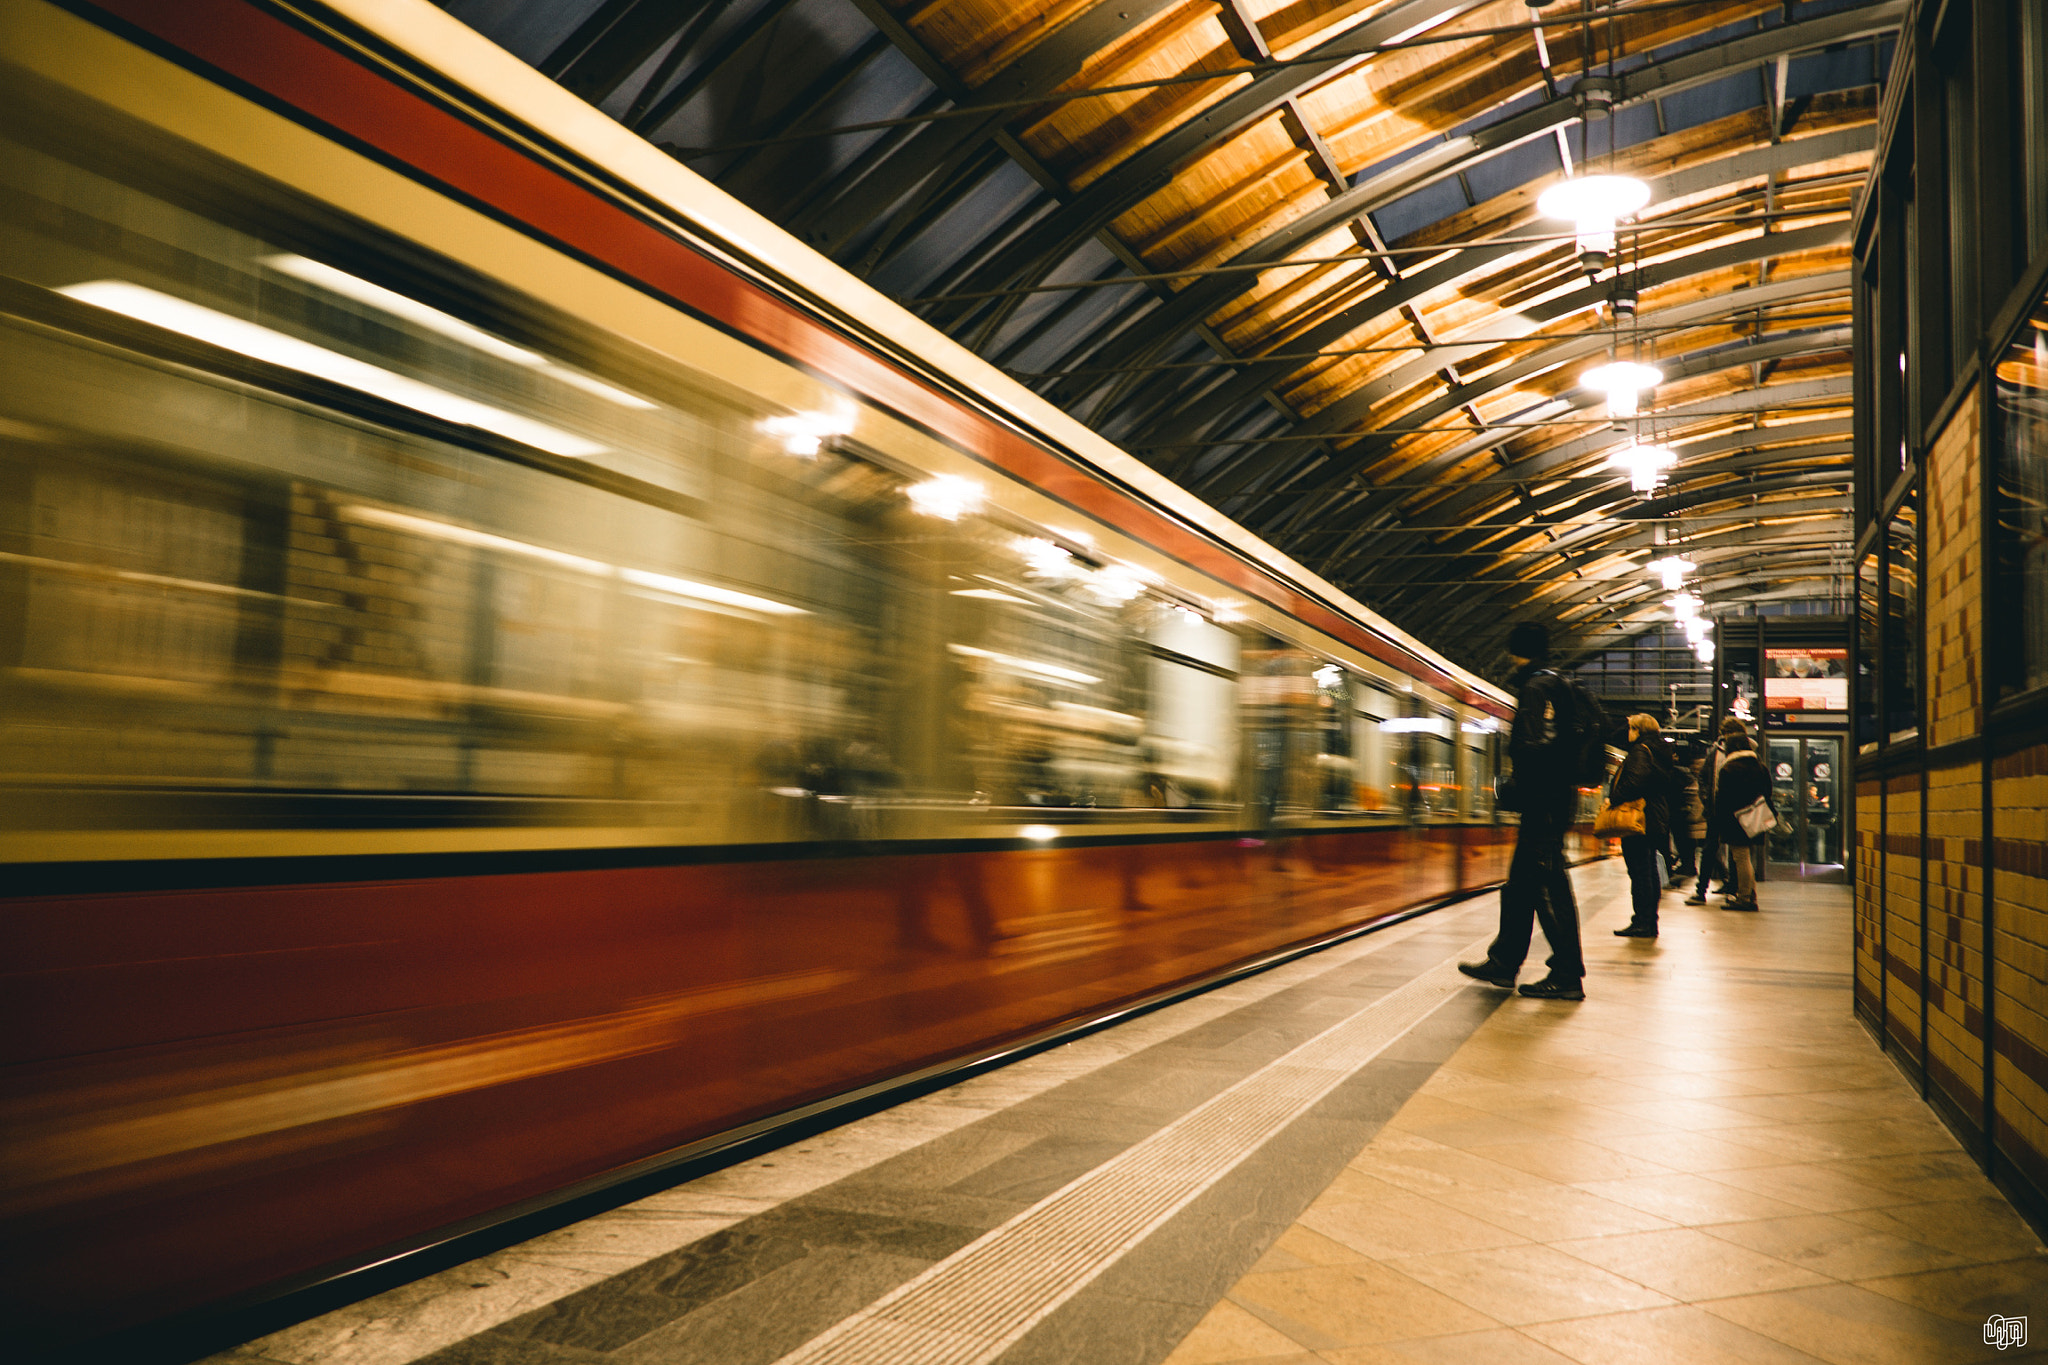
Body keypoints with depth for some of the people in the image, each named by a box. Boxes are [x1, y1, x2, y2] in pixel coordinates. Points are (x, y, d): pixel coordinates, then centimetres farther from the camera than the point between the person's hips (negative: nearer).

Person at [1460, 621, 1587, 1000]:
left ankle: (1568, 977, -5)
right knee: (1520, 883, 15)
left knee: (1550, 884, -7)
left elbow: (1536, 747, -23)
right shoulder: (1557, 686, 19)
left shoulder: (1535, 688, -11)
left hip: (1542, 800, -10)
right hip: (1558, 797, 10)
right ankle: (1504, 962, 22)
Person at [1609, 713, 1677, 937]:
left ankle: (1642, 923, -8)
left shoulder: (1640, 751, -11)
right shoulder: (1660, 752, 17)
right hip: (1656, 821, 10)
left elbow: (1635, 781, -25)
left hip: (1639, 822, -10)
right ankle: (1650, 923, 17)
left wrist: (1614, 799, -17)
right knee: (1649, 871, 13)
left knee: (1639, 871, -8)